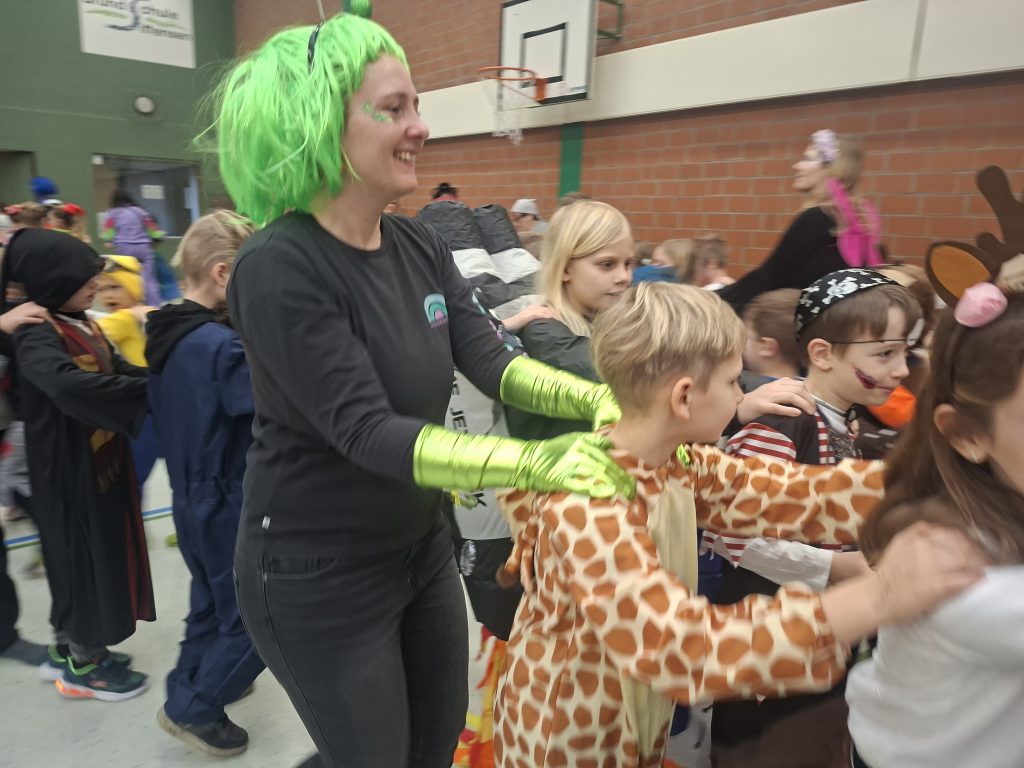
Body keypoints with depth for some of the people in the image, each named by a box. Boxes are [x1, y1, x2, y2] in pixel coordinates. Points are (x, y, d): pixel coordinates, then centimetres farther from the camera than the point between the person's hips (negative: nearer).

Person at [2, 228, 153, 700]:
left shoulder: (81, 325, 7)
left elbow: (115, 371, 7)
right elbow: (70, 385, -39)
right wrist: (152, 391, -36)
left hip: (101, 461, 8)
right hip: (69, 470, -8)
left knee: (100, 553, 18)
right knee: (80, 556, 5)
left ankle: (72, 649, 38)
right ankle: (81, 667, 25)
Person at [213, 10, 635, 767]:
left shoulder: (420, 246, -1)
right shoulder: (279, 268, -23)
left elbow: (492, 361, -8)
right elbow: (367, 431, -28)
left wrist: (600, 402, -25)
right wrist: (536, 461, -36)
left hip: (421, 549, 7)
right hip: (318, 577, -7)